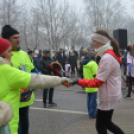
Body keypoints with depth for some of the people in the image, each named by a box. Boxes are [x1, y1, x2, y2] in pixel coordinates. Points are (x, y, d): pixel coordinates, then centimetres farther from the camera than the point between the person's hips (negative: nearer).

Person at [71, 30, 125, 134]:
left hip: (108, 97, -10)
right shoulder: (111, 55, 9)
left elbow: (97, 82, -23)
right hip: (111, 95, 10)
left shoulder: (107, 58, -22)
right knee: (106, 123, 22)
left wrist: (79, 82, -25)